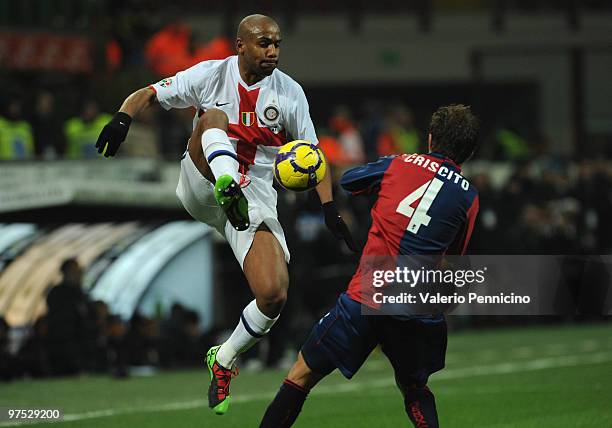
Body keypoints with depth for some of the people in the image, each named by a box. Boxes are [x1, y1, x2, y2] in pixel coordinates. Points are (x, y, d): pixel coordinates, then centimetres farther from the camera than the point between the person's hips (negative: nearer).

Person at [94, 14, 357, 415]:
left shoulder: (289, 92, 2)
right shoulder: (210, 75, -3)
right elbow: (148, 95, -3)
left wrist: (330, 208, 0)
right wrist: (123, 118, -25)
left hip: (255, 198, 2)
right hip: (202, 187, -2)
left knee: (273, 295, -15)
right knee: (214, 118, -28)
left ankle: (223, 360, 14)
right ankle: (228, 188, -59)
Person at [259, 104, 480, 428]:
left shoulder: (400, 165, 4)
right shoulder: (469, 197, 4)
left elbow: (347, 180, 21)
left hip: (367, 298, -2)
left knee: (302, 375, 8)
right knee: (414, 390, 25)